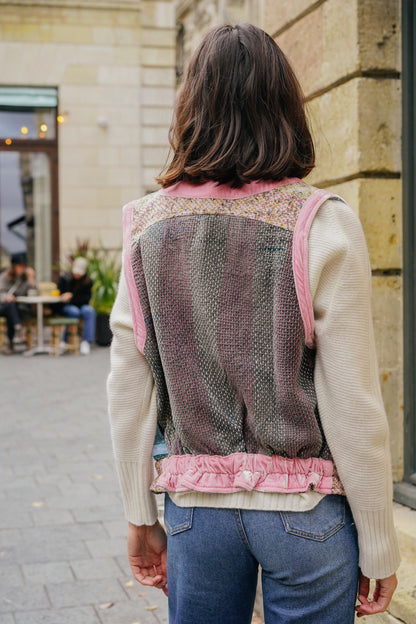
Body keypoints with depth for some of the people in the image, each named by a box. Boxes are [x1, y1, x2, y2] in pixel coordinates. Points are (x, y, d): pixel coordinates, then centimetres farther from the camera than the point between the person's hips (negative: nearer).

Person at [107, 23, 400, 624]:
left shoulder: (149, 224, -2)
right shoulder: (322, 225, -11)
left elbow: (128, 389, 1)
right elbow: (353, 405, -11)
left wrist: (140, 517, 12)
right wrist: (378, 544, -1)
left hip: (195, 505, 3)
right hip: (304, 509, -2)